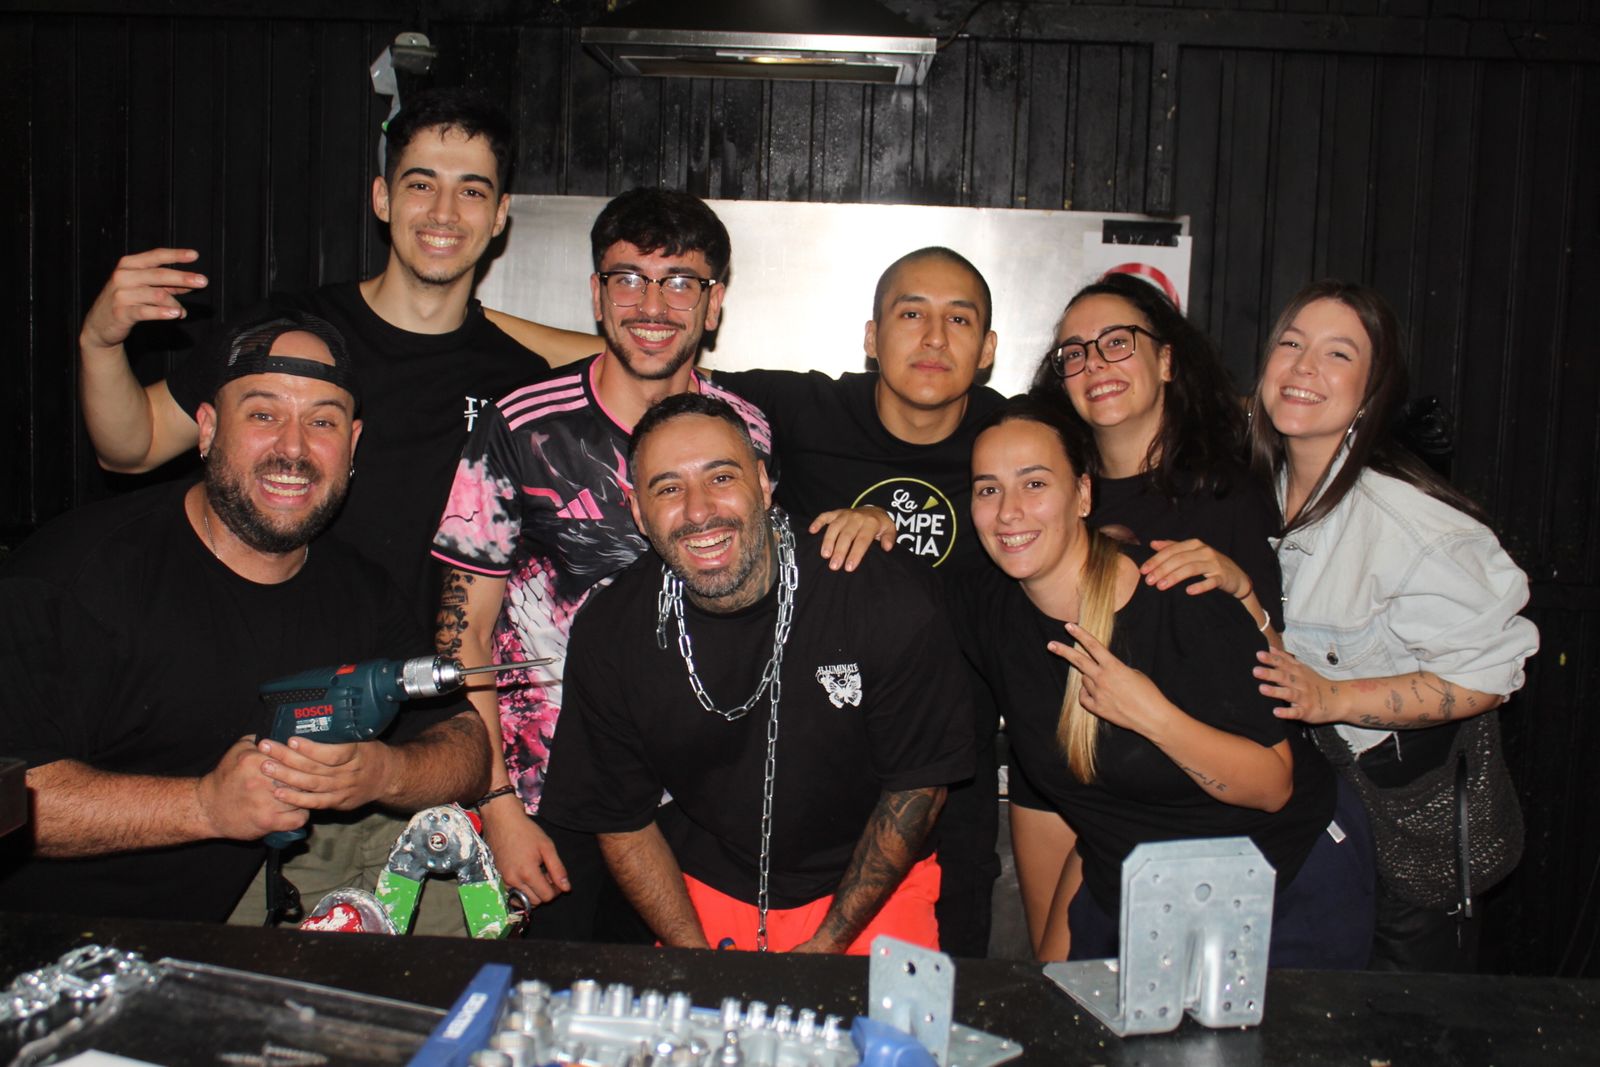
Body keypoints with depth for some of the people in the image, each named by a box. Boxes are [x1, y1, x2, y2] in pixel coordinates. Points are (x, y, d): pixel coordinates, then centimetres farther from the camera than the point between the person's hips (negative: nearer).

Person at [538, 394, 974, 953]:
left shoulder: (891, 606, -18)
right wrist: (696, 958, -8)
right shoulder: (607, 635, -10)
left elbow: (919, 781, -6)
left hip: (871, 892, -1)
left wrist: (828, 943, -7)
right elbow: (622, 819, 1)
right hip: (703, 896, 2)